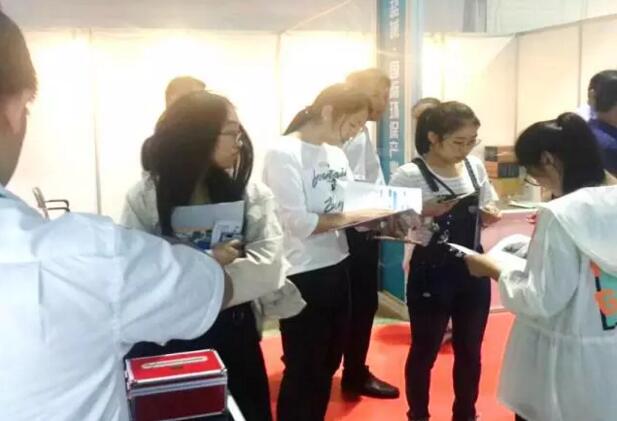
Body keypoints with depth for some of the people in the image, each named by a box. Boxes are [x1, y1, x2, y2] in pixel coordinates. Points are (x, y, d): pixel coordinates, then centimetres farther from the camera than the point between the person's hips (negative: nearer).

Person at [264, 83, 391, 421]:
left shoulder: (336, 154, 8)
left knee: (327, 364, 22)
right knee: (302, 370, 8)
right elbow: (295, 222, -23)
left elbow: (344, 206, 11)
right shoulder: (284, 154, -15)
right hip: (302, 276, -8)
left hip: (337, 268, 8)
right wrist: (352, 216, -20)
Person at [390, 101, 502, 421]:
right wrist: (424, 213, -25)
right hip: (431, 273, -5)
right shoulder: (409, 175, -14)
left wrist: (490, 215, -7)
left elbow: (485, 214, 14)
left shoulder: (475, 167, 3)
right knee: (424, 351, 10)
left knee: (470, 351, 17)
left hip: (473, 270, 5)